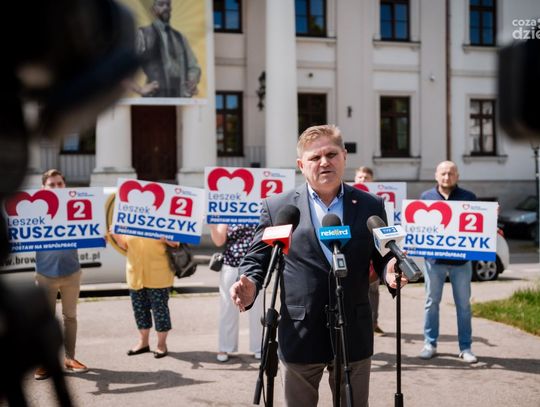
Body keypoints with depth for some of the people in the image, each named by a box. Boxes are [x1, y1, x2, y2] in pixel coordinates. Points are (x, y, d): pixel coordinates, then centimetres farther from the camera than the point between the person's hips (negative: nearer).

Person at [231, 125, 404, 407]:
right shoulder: (277, 207, 0)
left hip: (354, 335, 1)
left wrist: (392, 272, -16)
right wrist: (250, 284, -17)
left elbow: (384, 258, 7)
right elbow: (257, 259, 4)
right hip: (299, 337, -1)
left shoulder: (370, 206, 4)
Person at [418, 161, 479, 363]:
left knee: (463, 305, 7)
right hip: (434, 258, 0)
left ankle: (465, 347, 15)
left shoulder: (468, 197, 4)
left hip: (461, 258, 0)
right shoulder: (426, 196, 6)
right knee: (432, 302, 7)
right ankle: (430, 344, 17)